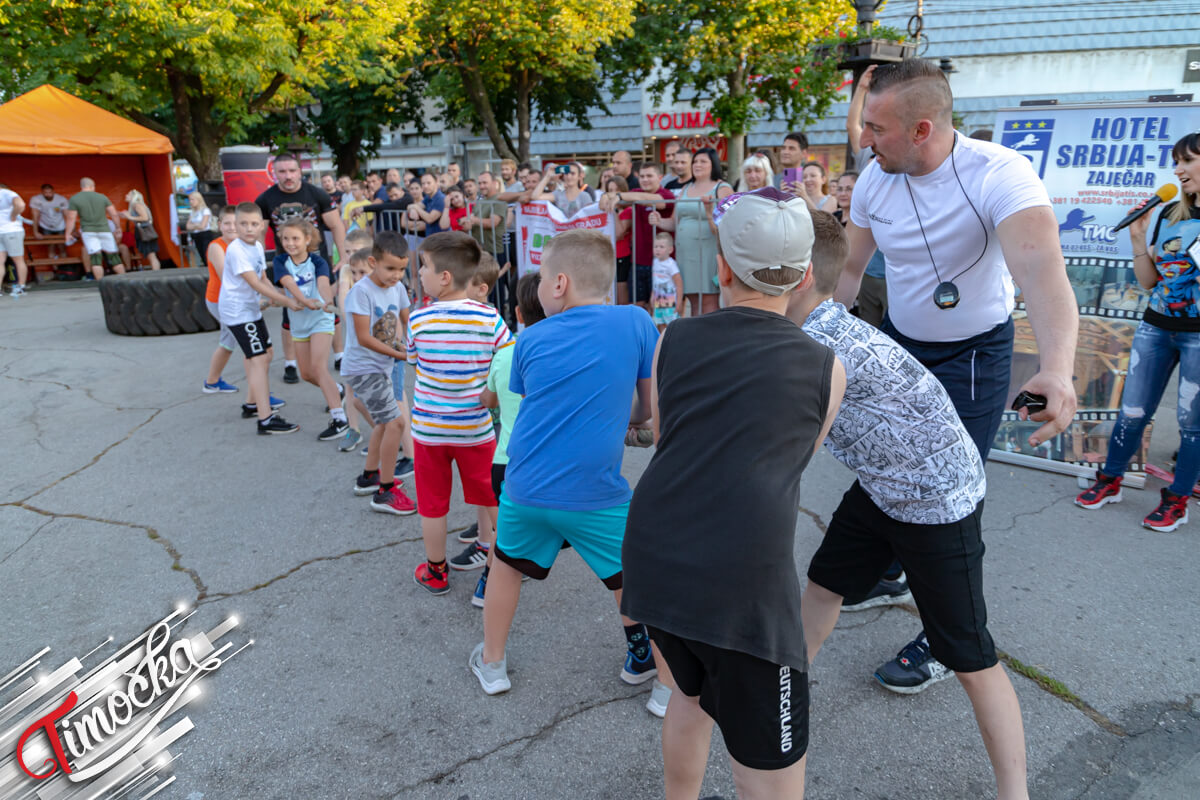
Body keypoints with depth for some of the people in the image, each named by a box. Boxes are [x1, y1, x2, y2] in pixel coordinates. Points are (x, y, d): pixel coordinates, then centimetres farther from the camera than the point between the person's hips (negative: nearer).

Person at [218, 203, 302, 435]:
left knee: (264, 355, 20)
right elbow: (255, 283, -24)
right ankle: (266, 420, -19)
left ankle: (252, 404, 37)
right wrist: (287, 301, -24)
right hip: (237, 310, -10)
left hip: (251, 308, 10)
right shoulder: (236, 250, -20)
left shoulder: (257, 246, 8)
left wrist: (279, 296, -2)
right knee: (258, 359, -16)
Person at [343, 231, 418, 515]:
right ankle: (385, 492, -4)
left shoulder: (397, 288, 0)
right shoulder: (361, 291, -20)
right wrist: (400, 354, -19)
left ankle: (369, 476, 42)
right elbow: (364, 338, -21)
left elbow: (406, 321, 11)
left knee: (384, 422, 22)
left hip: (382, 367, 9)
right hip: (362, 368, -9)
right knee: (396, 422, -15)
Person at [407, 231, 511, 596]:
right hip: (476, 427, 0)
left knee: (433, 504, 15)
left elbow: (414, 361, 3)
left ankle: (435, 572, 31)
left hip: (429, 428, 0)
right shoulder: (489, 318, -14)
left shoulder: (419, 319, -12)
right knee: (492, 499, 20)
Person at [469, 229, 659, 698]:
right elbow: (650, 407, 0)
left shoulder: (530, 340, 0)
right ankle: (642, 658, 39)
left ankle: (492, 663, 39)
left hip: (525, 489, 3)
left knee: (507, 565, 27)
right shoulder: (635, 322, -7)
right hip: (596, 497, -2)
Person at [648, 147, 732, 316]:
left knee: (708, 303, -7)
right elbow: (676, 222, 20)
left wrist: (710, 211, -29)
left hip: (709, 252, -6)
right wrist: (660, 222, 1)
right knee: (694, 302, 9)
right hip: (686, 252, 6)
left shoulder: (722, 189, 0)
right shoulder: (686, 189, 19)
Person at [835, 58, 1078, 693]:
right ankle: (886, 568, 43)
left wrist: (1057, 369, -60)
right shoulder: (875, 180, -10)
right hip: (896, 339, 5)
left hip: (973, 354, -5)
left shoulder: (1000, 175, -28)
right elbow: (848, 269, 2)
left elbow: (1041, 272, -44)